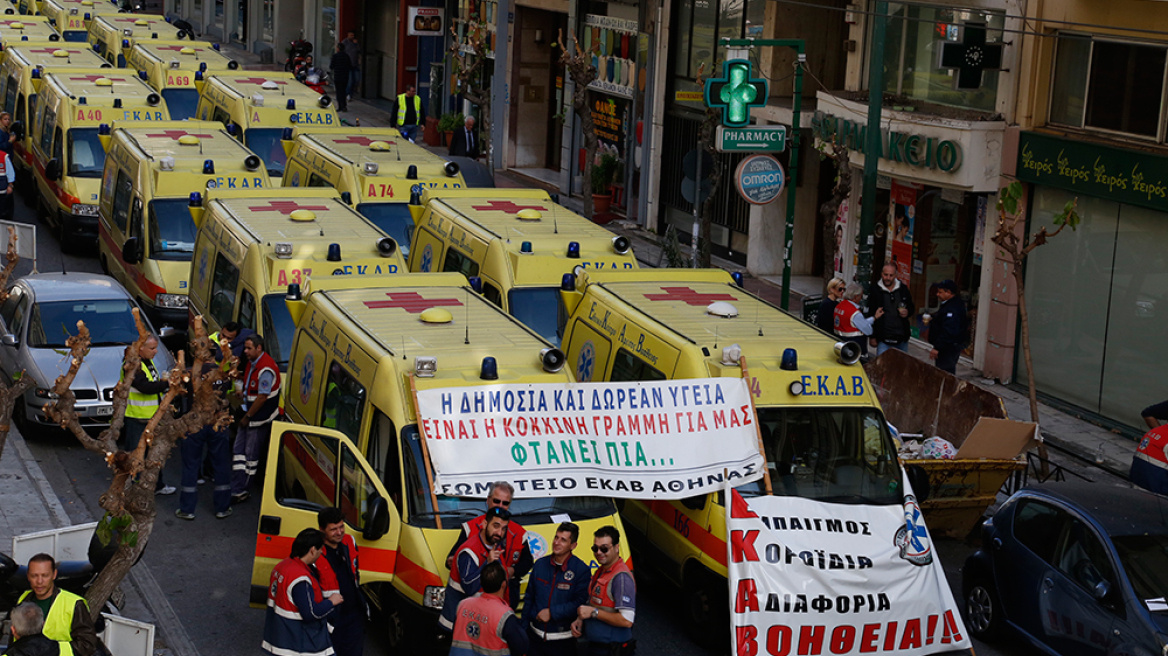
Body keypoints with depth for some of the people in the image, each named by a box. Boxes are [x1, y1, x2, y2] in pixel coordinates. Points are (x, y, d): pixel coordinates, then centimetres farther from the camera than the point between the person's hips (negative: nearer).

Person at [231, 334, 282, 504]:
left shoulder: (266, 369, -24)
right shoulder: (252, 363, 7)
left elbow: (262, 397, -23)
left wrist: (247, 417, -16)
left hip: (260, 419, -10)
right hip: (249, 414, 10)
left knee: (251, 454, -1)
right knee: (239, 450, 8)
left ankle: (241, 491, 7)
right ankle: (236, 490, 11)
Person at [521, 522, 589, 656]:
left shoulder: (581, 570, -10)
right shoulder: (540, 564, 5)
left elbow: (580, 603, -16)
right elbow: (529, 598, 12)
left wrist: (551, 612, -19)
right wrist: (523, 628, 12)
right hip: (535, 636, 4)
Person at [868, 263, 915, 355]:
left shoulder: (903, 289, 6)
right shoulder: (875, 291, -4)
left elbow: (912, 307, 19)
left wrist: (908, 312, -7)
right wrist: (872, 337, -3)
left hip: (902, 338, 4)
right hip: (883, 340, -4)